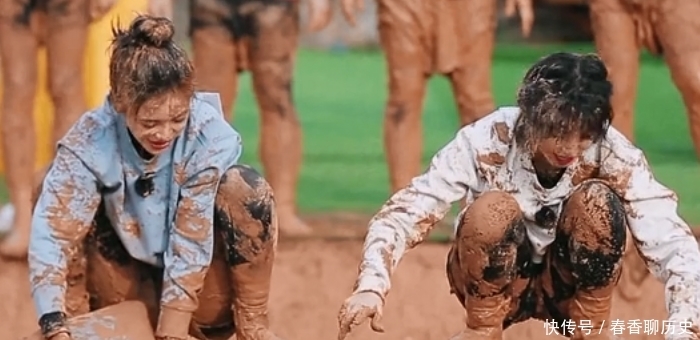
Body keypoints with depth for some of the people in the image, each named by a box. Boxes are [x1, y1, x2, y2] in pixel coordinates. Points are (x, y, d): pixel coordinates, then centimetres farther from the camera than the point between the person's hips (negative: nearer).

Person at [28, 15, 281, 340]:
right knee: (57, 193, -21)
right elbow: (50, 231, -32)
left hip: (202, 293, -1)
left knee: (244, 187, -26)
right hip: (128, 297, 1)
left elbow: (192, 243, -26)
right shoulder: (91, 141, -23)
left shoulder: (211, 138, -24)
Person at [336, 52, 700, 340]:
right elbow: (405, 211, -29)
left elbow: (670, 240, -31)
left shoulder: (611, 152, -24)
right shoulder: (487, 141, -26)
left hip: (569, 281, 1)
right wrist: (371, 286, -47)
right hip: (492, 280, -1)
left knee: (596, 201, -29)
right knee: (494, 209, -33)